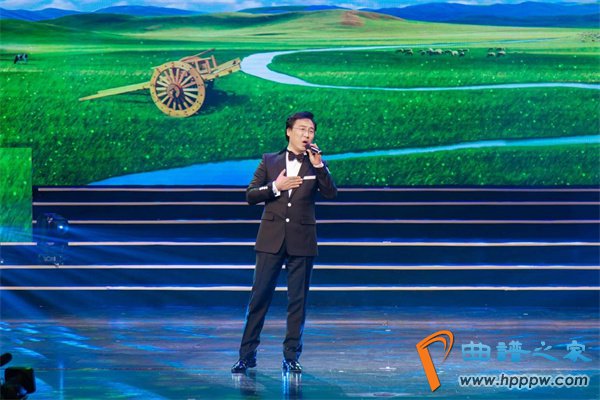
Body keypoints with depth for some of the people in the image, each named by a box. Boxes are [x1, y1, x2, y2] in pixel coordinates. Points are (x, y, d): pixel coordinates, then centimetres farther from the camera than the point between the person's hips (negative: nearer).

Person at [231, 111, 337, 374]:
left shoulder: (316, 164, 7)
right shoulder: (269, 161, 7)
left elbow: (331, 194, -7)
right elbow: (250, 196, 4)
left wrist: (319, 165, -15)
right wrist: (275, 187, -11)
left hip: (301, 241, 0)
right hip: (271, 239, 0)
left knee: (297, 300, 2)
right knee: (259, 296, -1)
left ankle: (291, 357, 9)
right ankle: (247, 354, 6)